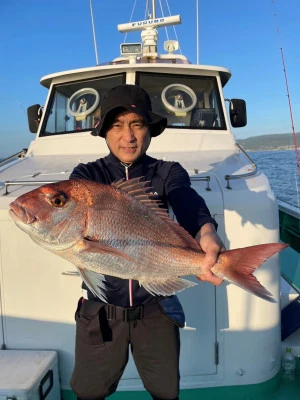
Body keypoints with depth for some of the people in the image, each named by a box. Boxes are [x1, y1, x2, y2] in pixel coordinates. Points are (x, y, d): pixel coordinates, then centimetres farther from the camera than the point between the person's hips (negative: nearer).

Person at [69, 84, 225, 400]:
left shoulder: (167, 172, -5)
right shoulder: (87, 174, -4)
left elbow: (187, 202, -26)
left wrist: (206, 232, -48)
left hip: (156, 307, 0)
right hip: (100, 310, 0)